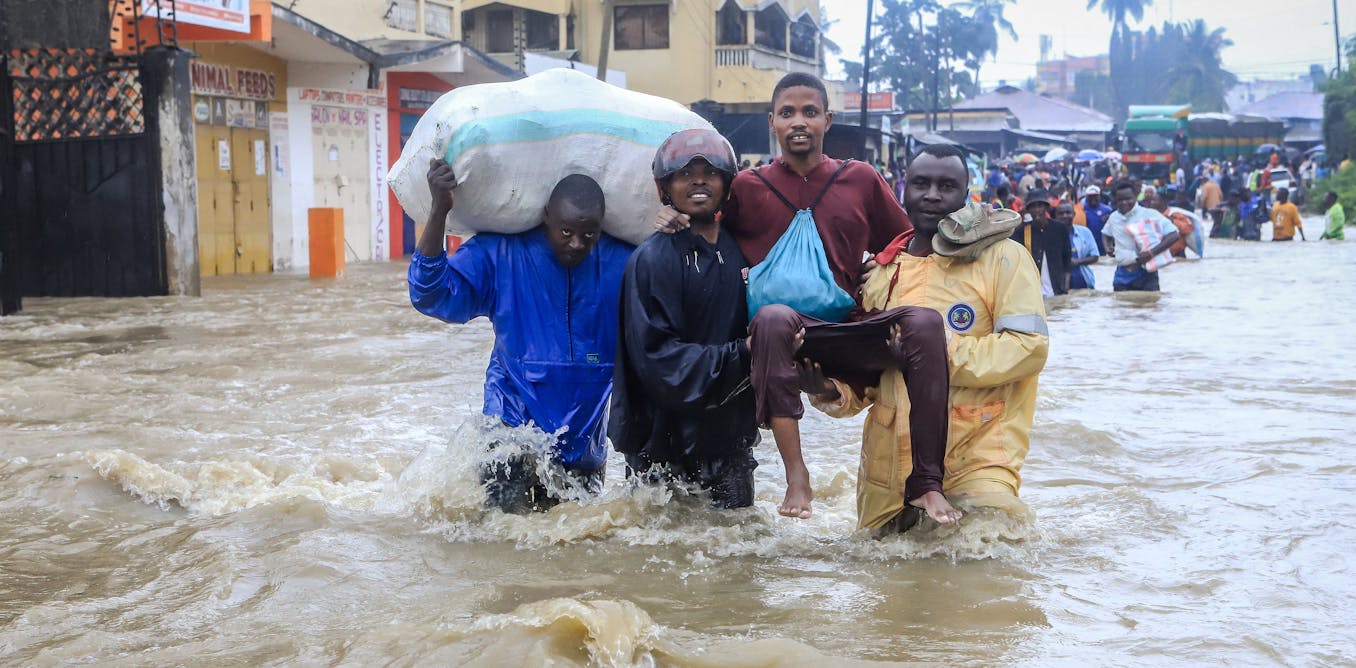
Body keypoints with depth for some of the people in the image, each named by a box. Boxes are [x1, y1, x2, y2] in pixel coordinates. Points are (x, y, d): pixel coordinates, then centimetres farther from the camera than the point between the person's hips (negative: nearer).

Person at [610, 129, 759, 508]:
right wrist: (741, 356, -21)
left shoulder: (740, 252, 8)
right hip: (662, 444, -5)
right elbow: (656, 356, -17)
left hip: (729, 440, 5)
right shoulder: (651, 259, -10)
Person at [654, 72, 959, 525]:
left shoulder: (860, 180, 14)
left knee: (924, 322, -26)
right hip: (782, 334, -2)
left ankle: (925, 483, -28)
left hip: (844, 333, 2)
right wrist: (672, 215, 0)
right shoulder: (746, 188, 11)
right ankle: (796, 477, -36)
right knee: (773, 317, -38)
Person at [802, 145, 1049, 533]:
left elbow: (1029, 346, -13)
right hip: (888, 462, 5)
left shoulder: (1003, 258, -3)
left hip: (976, 455, -5)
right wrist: (833, 393, -2)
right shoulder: (881, 273, 14)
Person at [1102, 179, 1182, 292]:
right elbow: (1106, 234, 31)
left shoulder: (1150, 215, -8)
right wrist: (1108, 247, 8)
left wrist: (1152, 253, -22)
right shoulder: (1114, 218, 9)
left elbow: (1174, 235, -12)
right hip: (1122, 274, 5)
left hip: (1145, 273, -5)